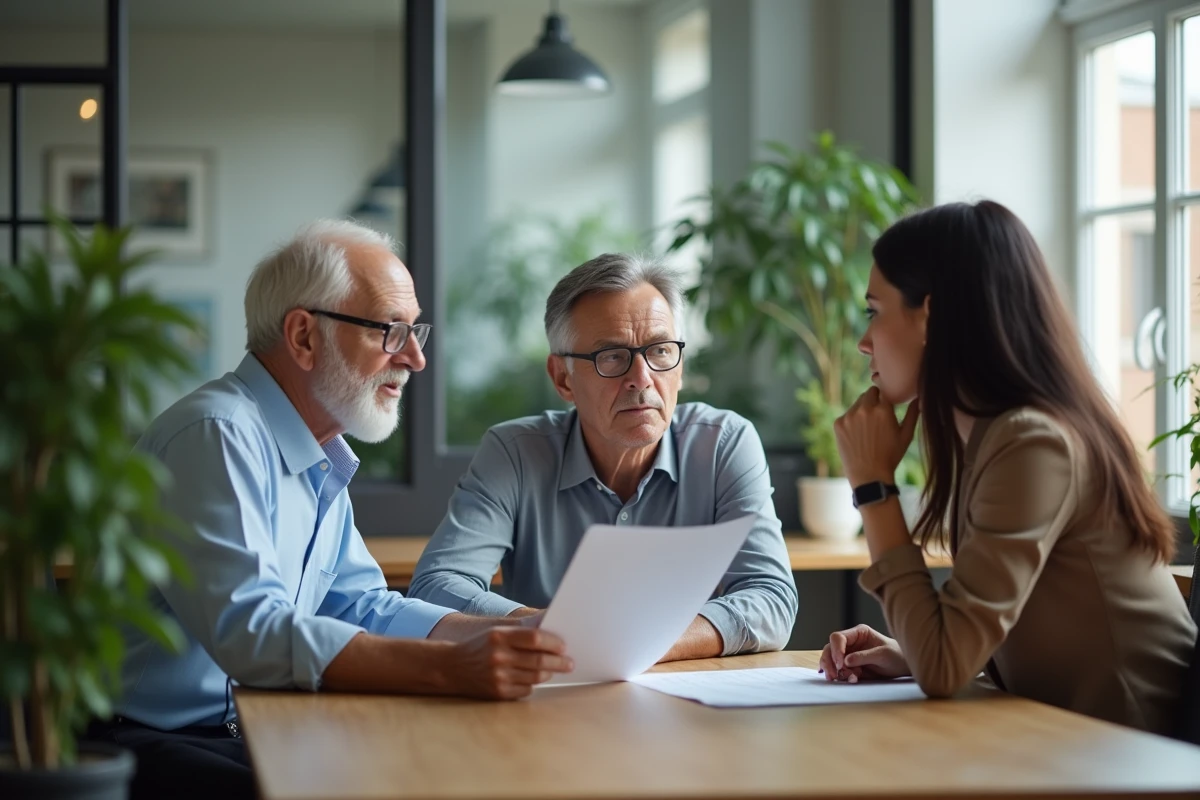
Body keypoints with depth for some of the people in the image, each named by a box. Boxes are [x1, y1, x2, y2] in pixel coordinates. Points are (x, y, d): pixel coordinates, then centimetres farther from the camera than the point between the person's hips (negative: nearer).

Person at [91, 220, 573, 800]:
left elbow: (362, 607, 15)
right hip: (150, 746, -9)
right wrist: (450, 668, -37)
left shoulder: (320, 457, 13)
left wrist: (503, 638, -2)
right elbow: (250, 633, -30)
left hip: (247, 734, 9)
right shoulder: (218, 436, -18)